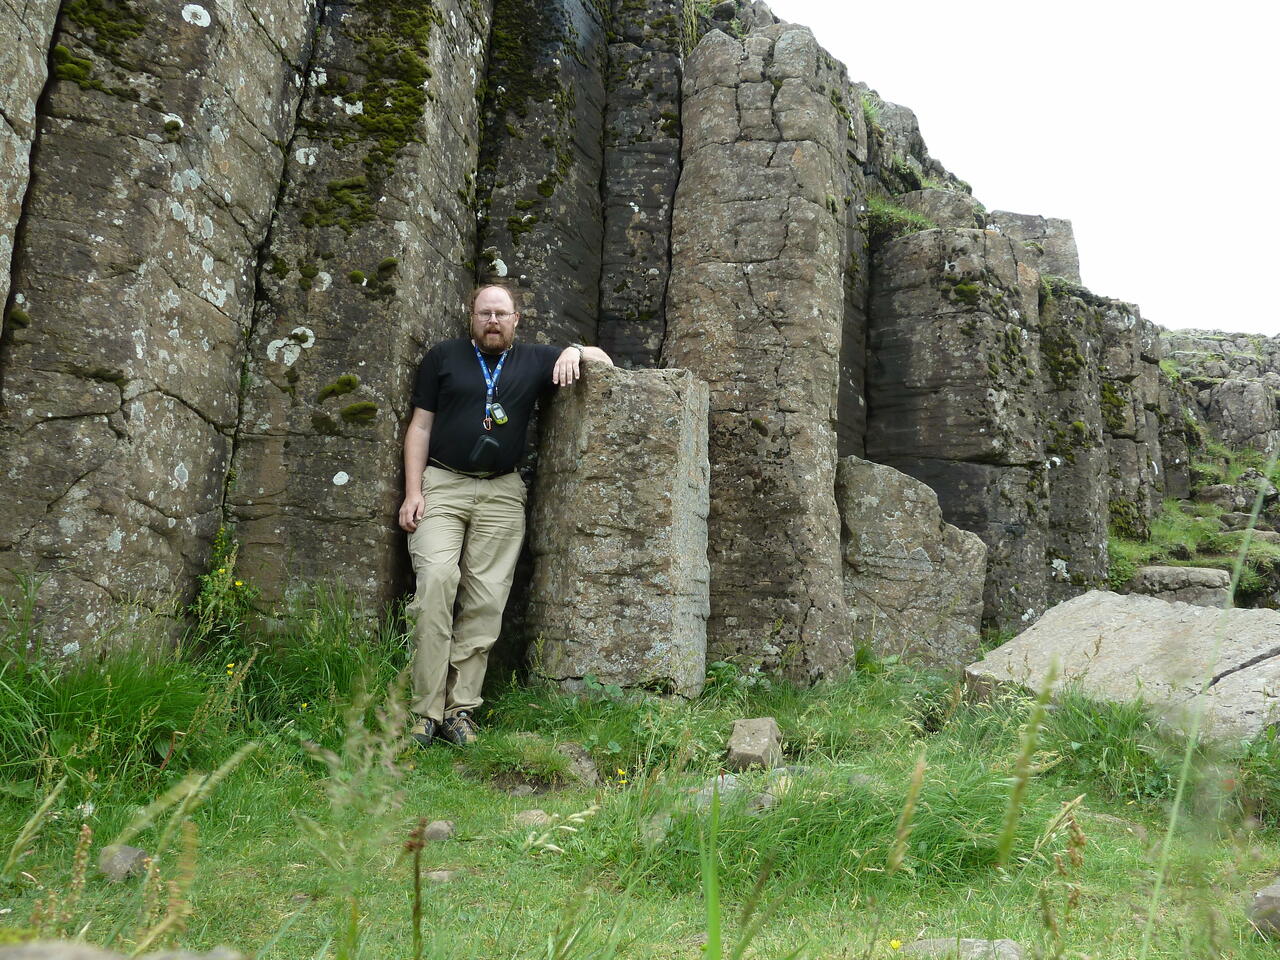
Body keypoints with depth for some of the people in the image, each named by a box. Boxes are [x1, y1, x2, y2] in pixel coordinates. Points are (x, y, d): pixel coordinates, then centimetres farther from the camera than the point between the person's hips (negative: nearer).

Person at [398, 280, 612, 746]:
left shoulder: (534, 361, 14)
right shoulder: (443, 357, 12)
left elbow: (603, 360, 20)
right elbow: (420, 426, 9)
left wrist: (575, 351, -4)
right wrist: (412, 492, -1)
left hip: (501, 493, 2)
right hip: (442, 485, -2)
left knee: (486, 601, -5)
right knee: (436, 581, -19)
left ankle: (460, 709, 1)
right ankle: (426, 711, -15)